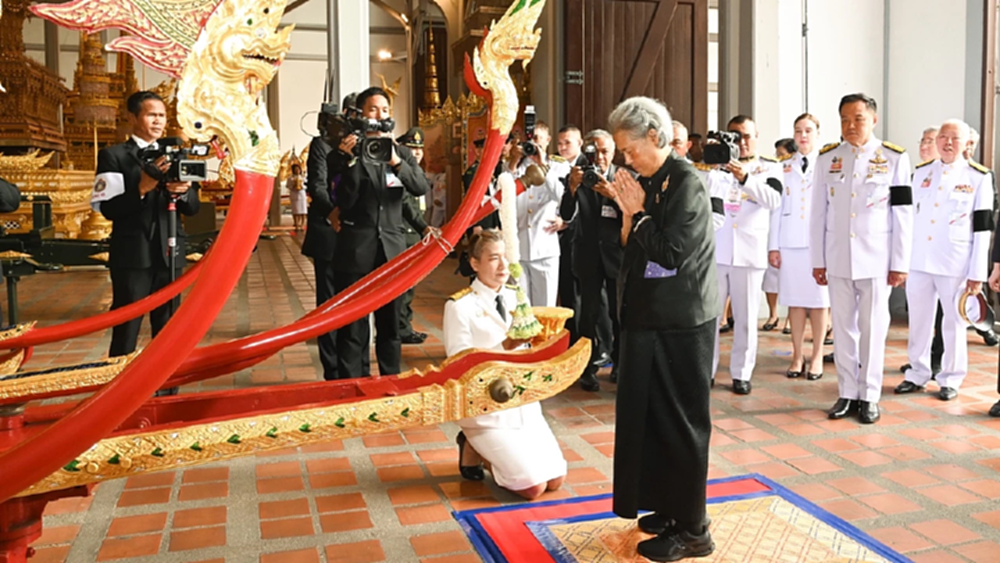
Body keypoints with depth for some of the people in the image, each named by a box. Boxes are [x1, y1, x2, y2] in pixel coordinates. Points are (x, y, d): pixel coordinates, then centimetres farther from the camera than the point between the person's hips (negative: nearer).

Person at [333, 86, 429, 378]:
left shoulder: (402, 153, 10)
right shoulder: (348, 152, -1)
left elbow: (421, 187, -7)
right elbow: (344, 201, -10)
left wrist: (395, 161, -21)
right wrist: (352, 160, -19)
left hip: (391, 247, 3)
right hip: (356, 247, -3)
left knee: (390, 322, 12)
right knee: (353, 325, 0)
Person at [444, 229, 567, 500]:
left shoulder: (515, 297, 6)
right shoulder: (460, 306, -11)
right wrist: (505, 345, -27)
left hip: (523, 403, 6)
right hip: (486, 409, -6)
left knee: (555, 479, 1)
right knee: (533, 486, -11)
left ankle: (491, 449, 20)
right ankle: (474, 450, 12)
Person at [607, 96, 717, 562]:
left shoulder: (684, 182, -14)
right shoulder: (648, 182, 9)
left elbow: (671, 253, -21)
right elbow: (630, 248, 10)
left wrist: (638, 212, -11)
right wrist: (627, 212, -4)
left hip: (681, 324, -8)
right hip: (650, 318, 8)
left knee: (680, 419, 1)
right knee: (651, 414, 15)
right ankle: (669, 508, 31)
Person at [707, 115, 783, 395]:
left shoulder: (769, 167, 6)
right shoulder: (718, 164, 10)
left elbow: (774, 199, -12)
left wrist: (745, 178, -26)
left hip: (749, 252, -1)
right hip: (714, 250, 1)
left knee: (745, 317, 3)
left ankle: (741, 373, 13)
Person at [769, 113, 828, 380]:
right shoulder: (784, 167, 11)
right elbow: (777, 207, 8)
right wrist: (773, 245, 2)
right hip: (790, 241, 2)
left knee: (818, 301, 1)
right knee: (794, 301, 4)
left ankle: (817, 357, 11)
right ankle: (797, 356, 12)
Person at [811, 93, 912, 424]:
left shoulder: (894, 158, -2)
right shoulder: (827, 158, 4)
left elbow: (903, 215, -3)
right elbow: (819, 213, 5)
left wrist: (900, 263, -5)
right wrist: (818, 260, 3)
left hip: (876, 258, -2)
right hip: (837, 258, 2)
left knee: (873, 329, 5)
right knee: (842, 327, 8)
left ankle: (869, 396, 16)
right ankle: (847, 393, 19)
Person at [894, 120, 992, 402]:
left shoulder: (979, 177, -1)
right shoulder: (921, 172, 8)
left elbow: (983, 228, -4)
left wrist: (977, 273, -8)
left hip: (955, 263, -3)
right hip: (918, 260, 3)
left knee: (954, 323, 6)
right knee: (918, 321, 10)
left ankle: (951, 379, 19)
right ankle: (918, 373, 23)